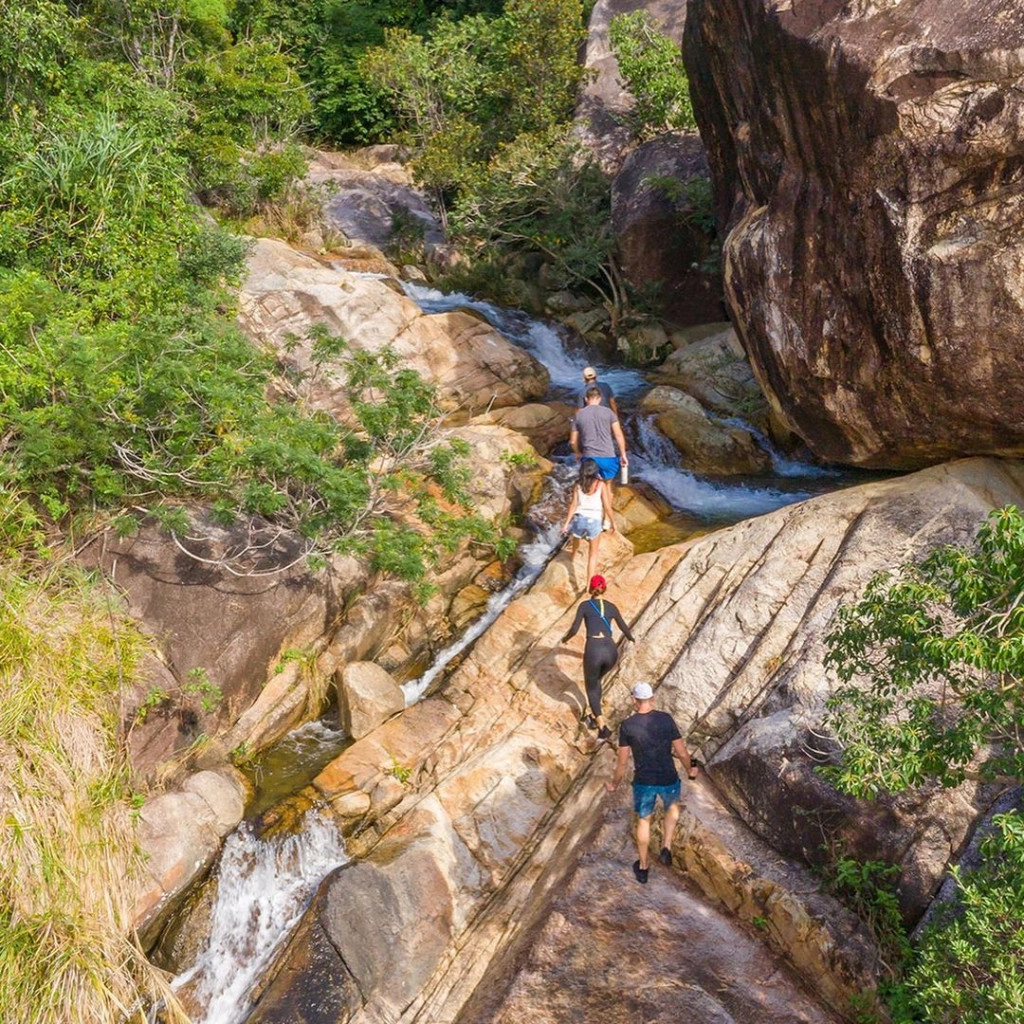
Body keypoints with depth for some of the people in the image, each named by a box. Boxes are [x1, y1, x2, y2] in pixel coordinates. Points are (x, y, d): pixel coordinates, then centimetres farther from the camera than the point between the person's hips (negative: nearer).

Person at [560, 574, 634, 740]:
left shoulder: (584, 605, 7)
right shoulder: (611, 606, 18)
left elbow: (574, 629, 0)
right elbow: (624, 629, 30)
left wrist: (565, 638, 23)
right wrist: (630, 637, 53)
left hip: (594, 650, -4)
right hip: (611, 650, 4)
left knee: (591, 687, 19)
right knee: (596, 680, 35)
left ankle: (602, 727, 1)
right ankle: (594, 717, 36)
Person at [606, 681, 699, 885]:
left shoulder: (627, 726, -11)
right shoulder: (666, 719, -12)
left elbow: (622, 762, -4)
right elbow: (682, 752, -6)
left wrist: (614, 784, 13)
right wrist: (690, 771, 15)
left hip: (643, 782, 0)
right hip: (668, 780, 0)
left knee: (643, 821, 22)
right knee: (672, 807, 33)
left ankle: (643, 868, 35)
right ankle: (666, 848, 21)